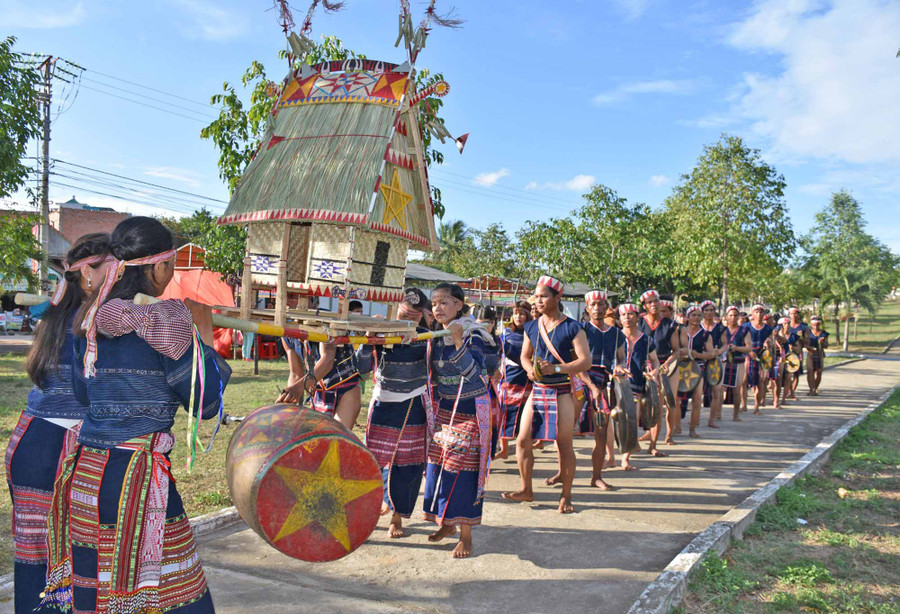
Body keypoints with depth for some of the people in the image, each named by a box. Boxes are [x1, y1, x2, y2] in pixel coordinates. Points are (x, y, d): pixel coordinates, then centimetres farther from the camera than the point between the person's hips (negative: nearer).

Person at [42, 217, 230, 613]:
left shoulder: (88, 320, 7)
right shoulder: (166, 321, -13)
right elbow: (205, 404, -9)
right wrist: (204, 333, 1)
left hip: (84, 473, 8)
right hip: (136, 475, -7)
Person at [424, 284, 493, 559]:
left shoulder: (472, 335, -15)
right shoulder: (436, 336, 4)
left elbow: (473, 372, -30)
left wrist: (458, 341, -37)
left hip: (470, 411, -6)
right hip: (444, 409, 7)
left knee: (464, 469, -6)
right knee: (438, 464, 9)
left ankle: (466, 534, 5)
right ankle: (447, 523, 26)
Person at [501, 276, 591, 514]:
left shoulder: (572, 328, -7)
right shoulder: (531, 327, 9)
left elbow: (586, 361, -12)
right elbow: (525, 356, 19)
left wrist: (556, 368, -23)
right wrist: (530, 369, -4)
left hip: (562, 391, -5)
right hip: (538, 390, 5)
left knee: (564, 444, 0)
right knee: (522, 440, 1)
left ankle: (566, 495, 15)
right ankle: (526, 489, 17)